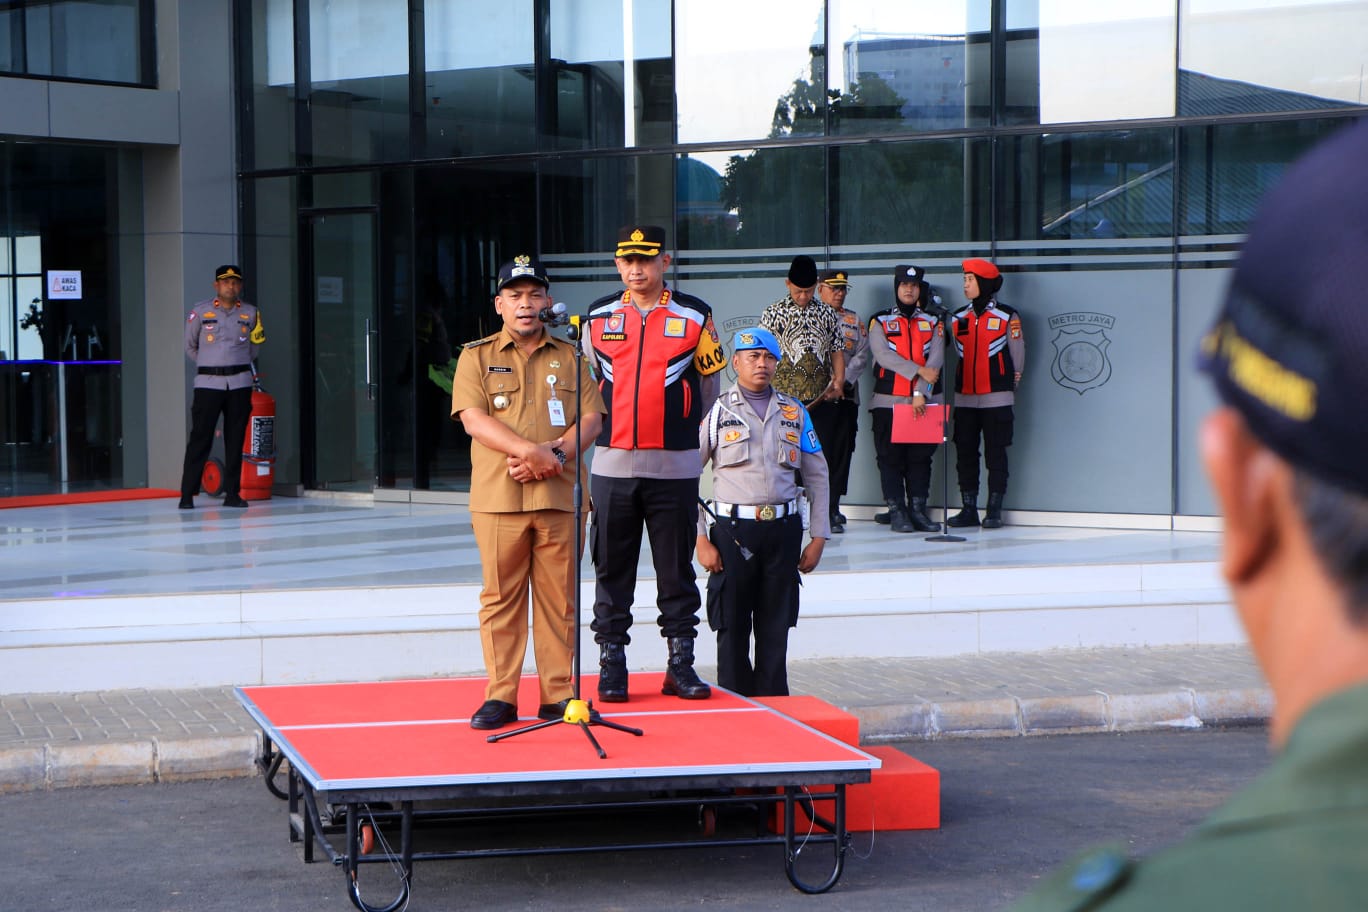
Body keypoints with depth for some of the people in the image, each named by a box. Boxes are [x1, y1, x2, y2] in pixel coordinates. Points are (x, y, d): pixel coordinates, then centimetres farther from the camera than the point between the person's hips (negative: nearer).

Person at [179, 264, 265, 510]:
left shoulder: (251, 313, 6)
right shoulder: (200, 312, 1)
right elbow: (189, 346, 12)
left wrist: (239, 364, 13)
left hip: (240, 383, 2)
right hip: (208, 383, -2)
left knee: (236, 439, 4)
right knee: (200, 437, -6)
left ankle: (232, 493, 9)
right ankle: (187, 494, -3)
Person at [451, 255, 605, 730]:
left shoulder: (569, 357, 14)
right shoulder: (476, 356, 9)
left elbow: (592, 418, 7)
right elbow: (473, 418, -4)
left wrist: (555, 454, -11)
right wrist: (528, 451, -16)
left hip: (560, 496, 1)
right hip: (498, 496, -1)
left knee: (560, 598, 2)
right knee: (500, 597, -1)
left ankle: (559, 695, 7)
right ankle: (500, 696, 3)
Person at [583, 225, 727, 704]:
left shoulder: (695, 316, 3)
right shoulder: (599, 317, 9)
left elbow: (709, 389, 9)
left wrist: (710, 455, 10)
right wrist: (580, 445, 14)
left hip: (675, 466, -1)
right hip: (612, 463, 1)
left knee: (677, 570, 4)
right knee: (612, 569, 4)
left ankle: (681, 663, 10)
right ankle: (611, 662, 11)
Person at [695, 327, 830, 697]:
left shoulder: (793, 412, 10)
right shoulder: (717, 411, 1)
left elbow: (817, 476, 15)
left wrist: (819, 537, 8)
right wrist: (701, 540, -6)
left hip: (783, 530, 3)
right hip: (734, 531, -2)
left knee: (776, 629, 7)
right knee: (732, 629, 1)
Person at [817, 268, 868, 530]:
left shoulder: (854, 320, 17)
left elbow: (862, 355, 8)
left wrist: (845, 382, -7)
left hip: (846, 396, 4)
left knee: (842, 451, 2)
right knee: (817, 451, -9)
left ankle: (833, 506, 8)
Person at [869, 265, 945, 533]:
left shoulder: (933, 322, 11)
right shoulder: (880, 322, 6)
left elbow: (935, 360, -2)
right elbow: (884, 355, -10)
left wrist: (922, 392, -15)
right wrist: (919, 371, -18)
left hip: (925, 402, 2)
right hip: (888, 401, -2)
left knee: (921, 458, 4)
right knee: (891, 458, -2)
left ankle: (918, 509, 10)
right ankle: (896, 511, 3)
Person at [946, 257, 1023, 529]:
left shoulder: (1007, 317, -1)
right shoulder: (958, 318, 11)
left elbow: (1017, 355, 3)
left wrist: (1010, 388, 7)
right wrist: (954, 387, 10)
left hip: (996, 398, -4)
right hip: (964, 399, 4)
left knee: (996, 454, -1)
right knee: (965, 453, 4)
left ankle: (994, 511, 4)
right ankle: (968, 509, 10)